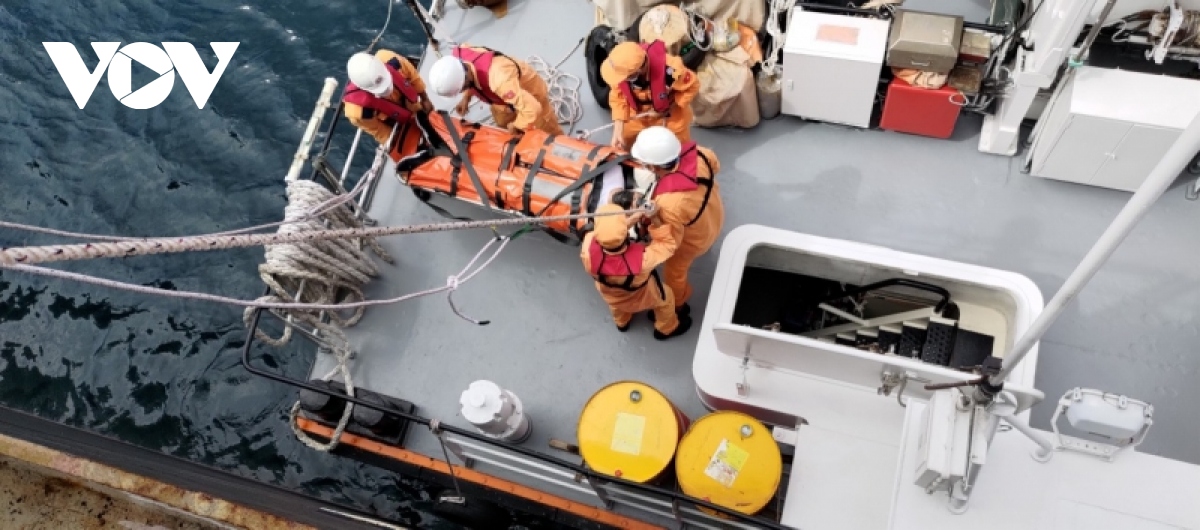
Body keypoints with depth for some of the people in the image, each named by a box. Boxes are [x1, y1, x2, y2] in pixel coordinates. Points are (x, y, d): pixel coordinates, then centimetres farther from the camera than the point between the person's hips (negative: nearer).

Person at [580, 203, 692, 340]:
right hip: (641, 298, -2)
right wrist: (655, 220, -31)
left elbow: (605, 231, -24)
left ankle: (622, 322, 69)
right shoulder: (642, 259, -48)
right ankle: (666, 329, 57)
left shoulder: (588, 252, -45)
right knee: (666, 297, 31)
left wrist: (631, 220, -32)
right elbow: (667, 244, -28)